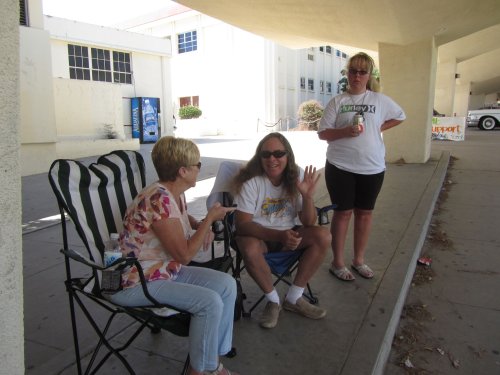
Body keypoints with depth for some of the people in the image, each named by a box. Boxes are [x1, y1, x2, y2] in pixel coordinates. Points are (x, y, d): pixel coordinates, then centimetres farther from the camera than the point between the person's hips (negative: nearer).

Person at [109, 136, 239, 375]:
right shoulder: (158, 199, -27)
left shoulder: (176, 193, 2)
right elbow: (184, 255, -24)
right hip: (137, 282, -9)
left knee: (227, 284, -3)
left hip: (167, 270, 10)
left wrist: (203, 226, 5)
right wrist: (210, 218, -15)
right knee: (210, 302, -23)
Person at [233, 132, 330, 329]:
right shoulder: (251, 182, -20)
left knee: (323, 236, -18)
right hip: (257, 234, -4)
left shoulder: (297, 176, -8)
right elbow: (242, 224, -25)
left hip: (288, 232, 4)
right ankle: (273, 300, -7)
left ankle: (293, 298, -4)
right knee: (250, 249, -36)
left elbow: (308, 222, -8)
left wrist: (307, 196, -28)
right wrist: (279, 235, -37)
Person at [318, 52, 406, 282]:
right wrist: (345, 131, -20)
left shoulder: (380, 100, 4)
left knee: (365, 213, 10)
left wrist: (379, 128, 5)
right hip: (340, 167, -2)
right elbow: (322, 133, -4)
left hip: (372, 168, 2)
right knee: (343, 212, 3)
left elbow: (400, 116, 20)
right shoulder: (337, 101, 0)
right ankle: (338, 263, 15)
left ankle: (359, 260, 26)